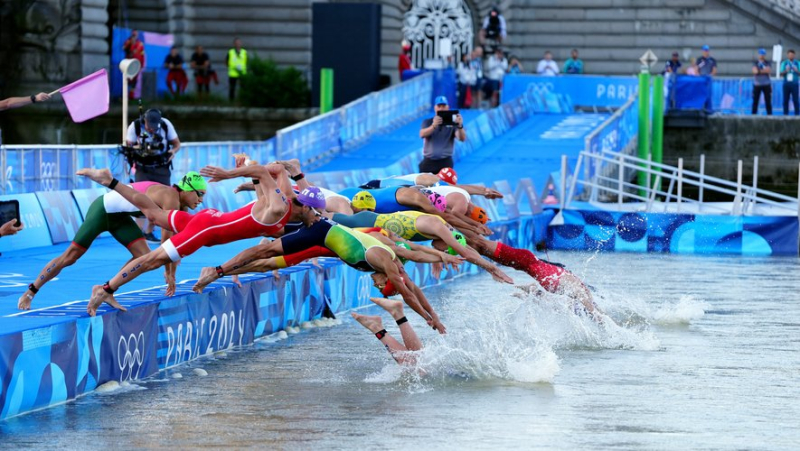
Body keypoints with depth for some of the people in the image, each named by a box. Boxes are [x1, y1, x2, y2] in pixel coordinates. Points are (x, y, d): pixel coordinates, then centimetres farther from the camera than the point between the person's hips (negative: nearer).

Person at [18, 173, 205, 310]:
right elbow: (166, 238, -26)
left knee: (144, 256, -4)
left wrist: (172, 274, 7)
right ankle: (30, 291, 7)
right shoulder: (171, 198, -27)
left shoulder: (181, 206, 0)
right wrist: (168, 272, -19)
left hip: (119, 217, 9)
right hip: (102, 210, -9)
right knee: (70, 257, -3)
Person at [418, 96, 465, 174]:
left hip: (445, 162, -1)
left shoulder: (452, 123, 5)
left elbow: (462, 138, -10)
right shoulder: (427, 122, 7)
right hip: (428, 162, 1)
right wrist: (434, 125, -34)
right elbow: (422, 134, -13)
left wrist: (460, 125, -33)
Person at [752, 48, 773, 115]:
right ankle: (753, 115, 3)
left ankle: (769, 114, 1)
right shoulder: (755, 63, 6)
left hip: (766, 84, 0)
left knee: (768, 101, -2)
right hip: (757, 84, 0)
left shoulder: (768, 63, 7)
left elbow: (768, 70, -12)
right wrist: (764, 70, -11)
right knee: (755, 101, 0)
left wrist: (759, 70, -11)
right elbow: (755, 71, -12)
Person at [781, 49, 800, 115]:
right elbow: (781, 74, 3)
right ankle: (785, 114, 6)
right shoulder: (784, 63, 7)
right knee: (785, 100, 2)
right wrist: (785, 71, -16)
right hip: (786, 84, 1)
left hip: (794, 84, -1)